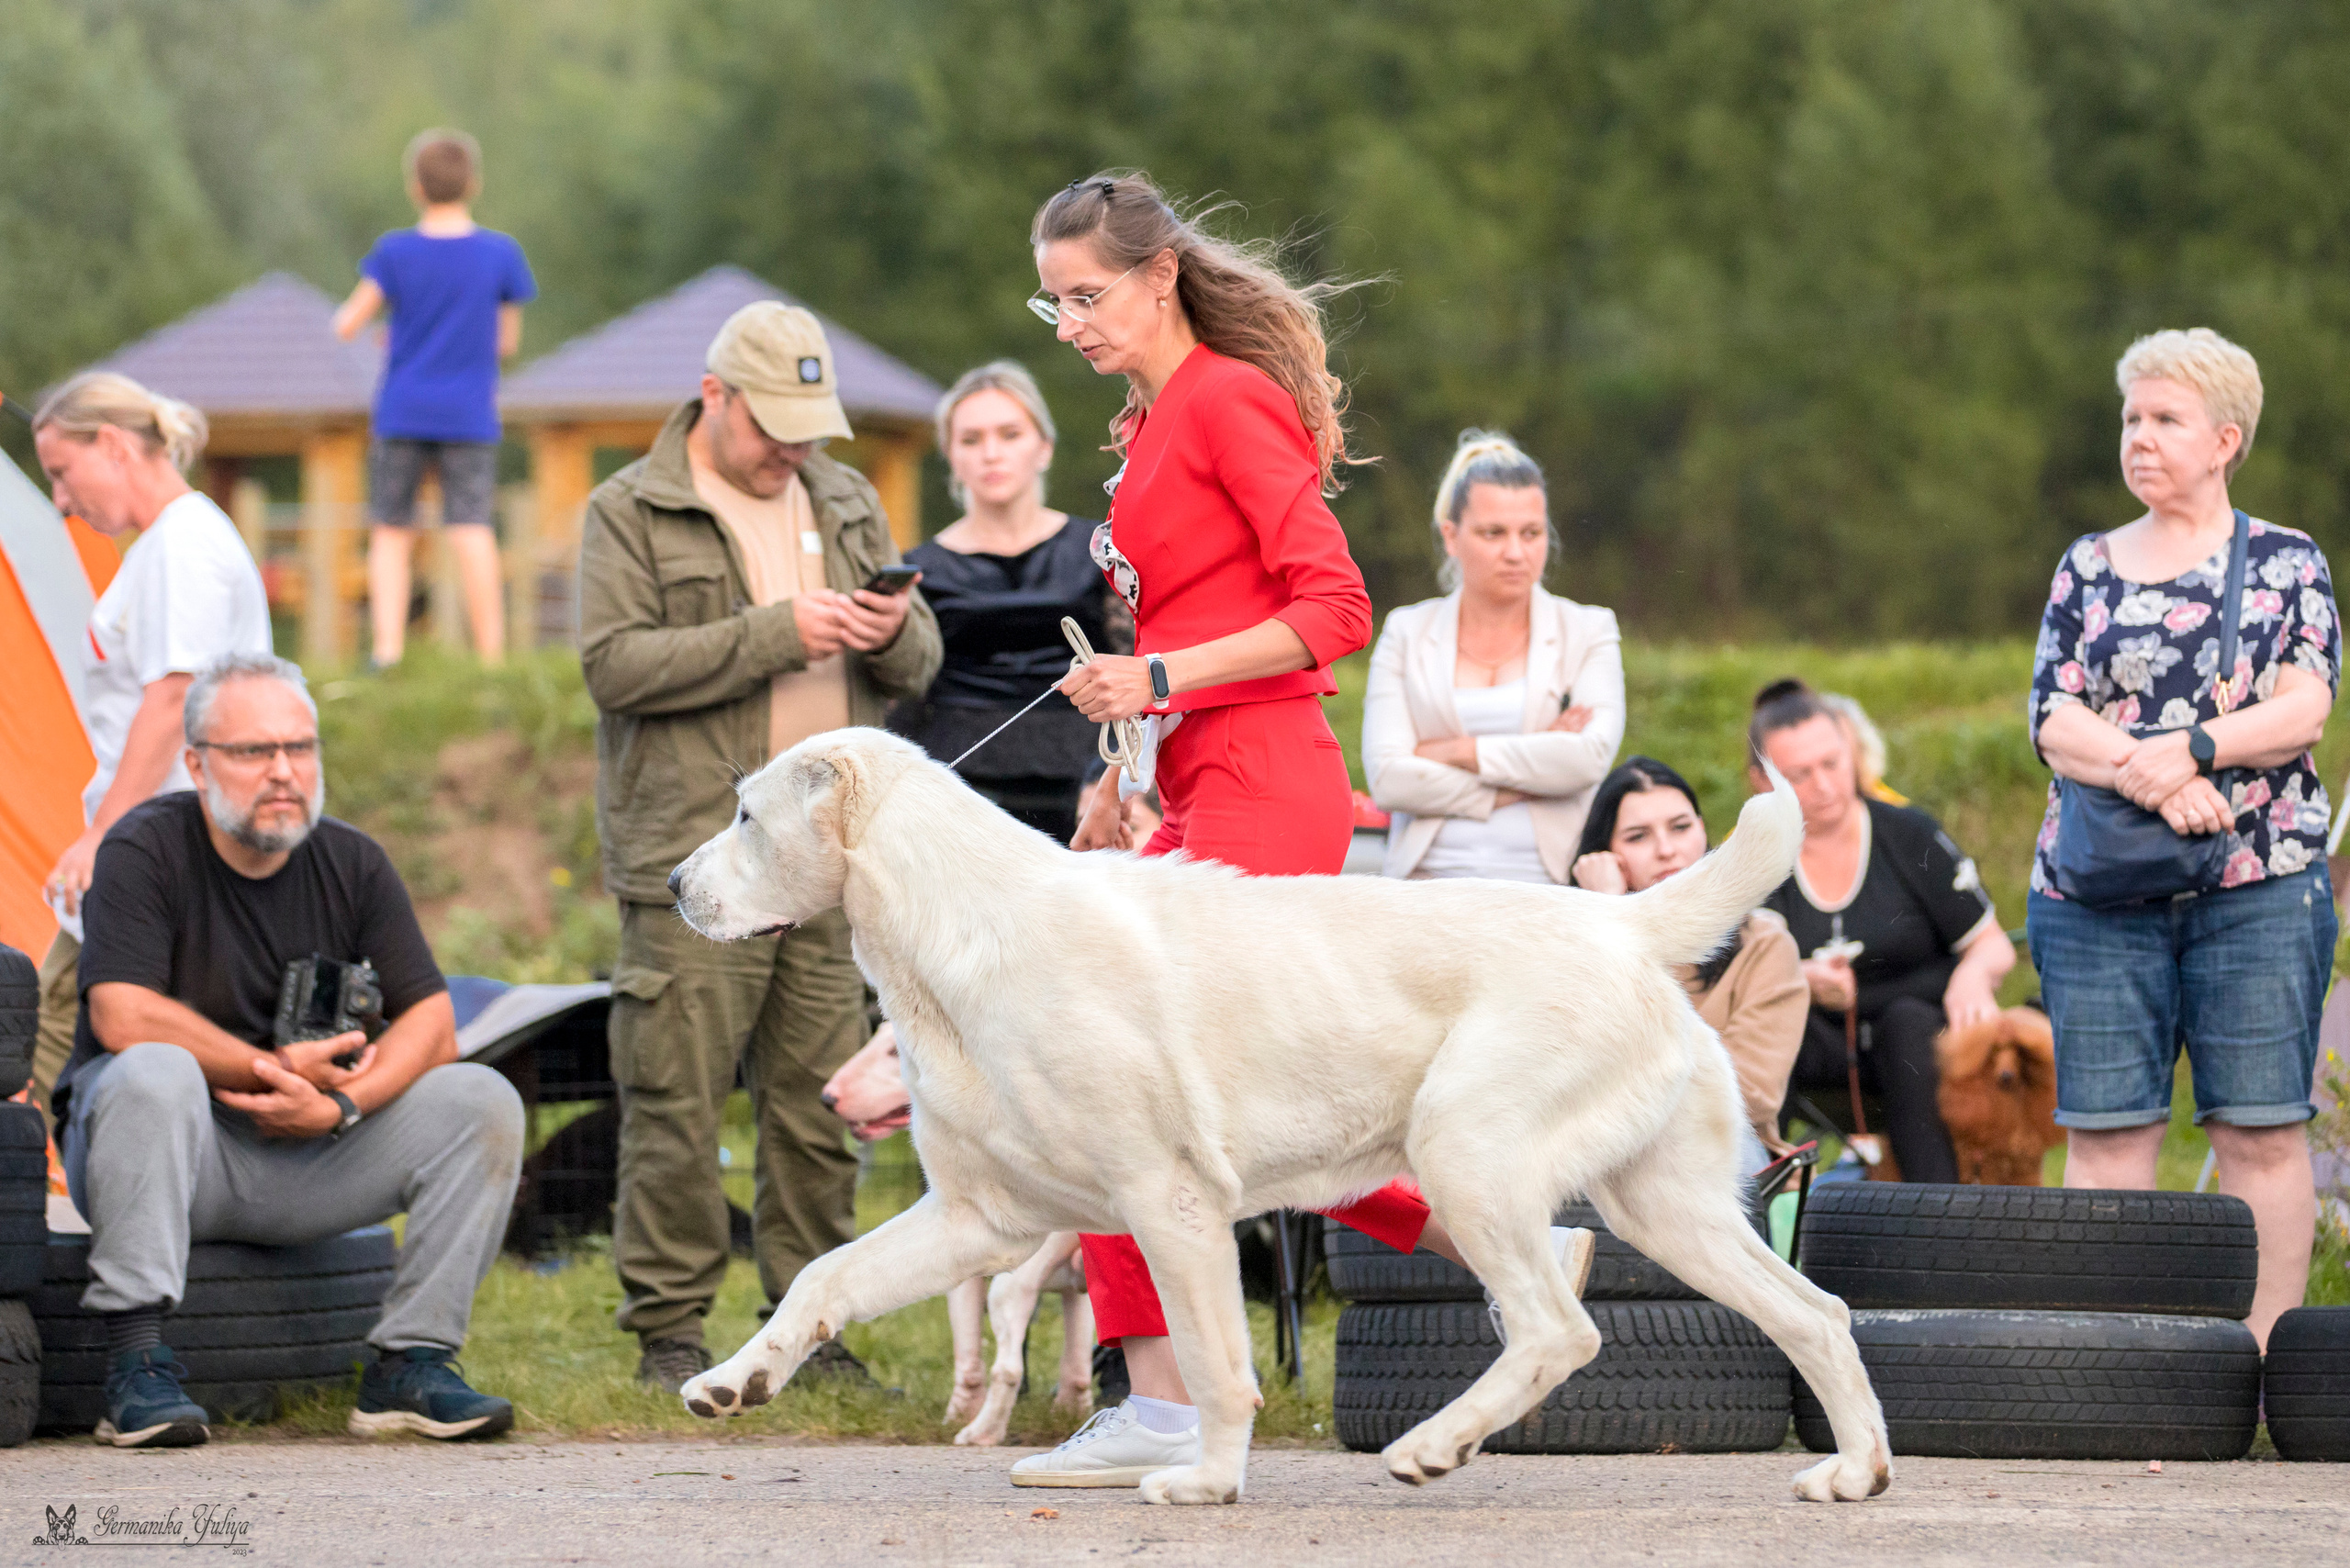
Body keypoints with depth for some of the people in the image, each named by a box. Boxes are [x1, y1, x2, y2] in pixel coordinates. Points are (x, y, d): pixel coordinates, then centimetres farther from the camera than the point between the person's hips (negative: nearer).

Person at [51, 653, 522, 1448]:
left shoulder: (352, 863, 4)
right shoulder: (146, 850, -10)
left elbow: (430, 1023, -2)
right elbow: (123, 1017, -22)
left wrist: (341, 1104, -20)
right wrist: (276, 1069, -18)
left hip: (309, 1156, 4)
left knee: (482, 1101, -13)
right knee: (154, 1075, -37)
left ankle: (407, 1367, -12)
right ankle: (138, 1367, -36)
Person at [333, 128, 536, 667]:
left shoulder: (394, 252, -5)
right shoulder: (501, 254, -2)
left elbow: (347, 326, -3)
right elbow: (507, 341, 7)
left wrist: (348, 314, 21)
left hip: (402, 415, 0)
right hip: (469, 418, 0)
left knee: (391, 535, 9)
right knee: (473, 536, -6)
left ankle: (388, 652, -1)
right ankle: (493, 659, -10)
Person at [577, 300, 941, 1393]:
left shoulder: (846, 504, 19)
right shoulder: (630, 514, 2)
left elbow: (918, 667, 20)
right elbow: (615, 663, -12)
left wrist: (894, 635, -5)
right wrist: (775, 634, -16)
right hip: (693, 859, -5)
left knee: (820, 1103, 5)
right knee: (679, 1106, -6)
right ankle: (669, 1332, 1)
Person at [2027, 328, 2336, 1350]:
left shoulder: (2288, 563, 9)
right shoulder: (2088, 569, 14)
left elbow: (2304, 707, -4)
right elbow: (2054, 720, 2)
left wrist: (2188, 750, -18)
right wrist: (2149, 777, -16)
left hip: (2257, 885, -2)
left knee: (2260, 1133, -3)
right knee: (2106, 1132, -2)